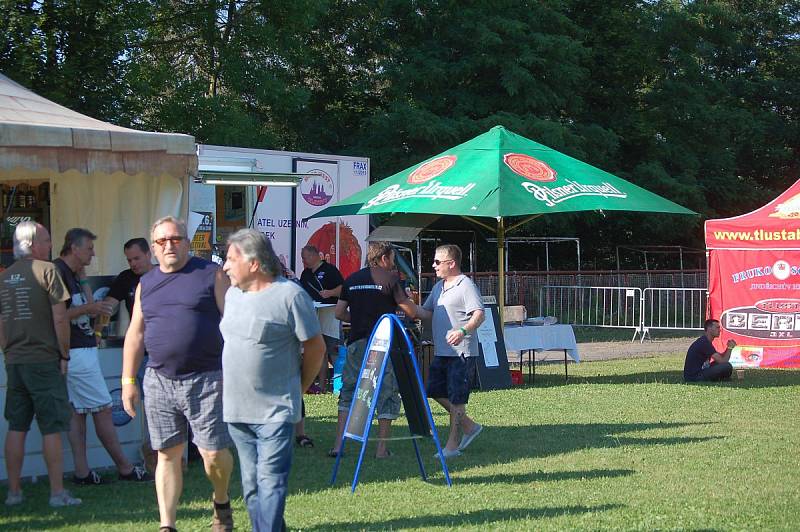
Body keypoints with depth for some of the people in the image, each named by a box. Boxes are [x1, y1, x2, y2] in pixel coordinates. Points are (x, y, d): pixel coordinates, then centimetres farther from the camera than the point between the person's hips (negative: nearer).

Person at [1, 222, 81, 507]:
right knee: (52, 429, -2)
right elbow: (60, 318, -12)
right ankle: (57, 492, -1)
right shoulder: (46, 270, -8)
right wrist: (64, 355, -4)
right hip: (44, 360, -6)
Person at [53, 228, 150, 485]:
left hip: (82, 350, 10)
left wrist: (83, 280, 8)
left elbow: (87, 308, 14)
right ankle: (125, 468, 2)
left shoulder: (72, 274, 17)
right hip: (76, 351, -10)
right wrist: (87, 308, -22)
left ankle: (82, 472, 7)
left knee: (78, 411, 7)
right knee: (103, 410, -4)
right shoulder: (57, 272, -14)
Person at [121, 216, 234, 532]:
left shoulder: (212, 275, 0)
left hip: (206, 379, -4)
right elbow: (135, 334, 16)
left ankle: (221, 503, 26)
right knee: (167, 455, 6)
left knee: (213, 452, -4)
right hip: (159, 382, 4)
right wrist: (128, 380, 12)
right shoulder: (146, 284, 13)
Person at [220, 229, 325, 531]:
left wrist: (297, 388, 2)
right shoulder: (232, 294, 9)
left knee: (270, 482, -10)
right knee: (251, 485, 12)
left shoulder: (290, 295, -11)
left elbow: (315, 348, -6)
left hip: (275, 412, -7)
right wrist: (228, 386, 15)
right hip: (237, 409, 7)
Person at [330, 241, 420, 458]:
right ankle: (382, 447, 5)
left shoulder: (352, 280, 10)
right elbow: (411, 312, -4)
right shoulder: (390, 278, -4)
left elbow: (339, 313, 12)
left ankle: (338, 445, 2)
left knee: (348, 392, 11)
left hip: (356, 343, 4)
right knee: (387, 394, 6)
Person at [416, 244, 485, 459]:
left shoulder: (466, 285, -12)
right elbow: (426, 313, 21)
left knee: (456, 398, -3)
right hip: (441, 351, 9)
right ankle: (469, 426, 26)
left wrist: (463, 331, -37)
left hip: (461, 352, -9)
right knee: (436, 391, 13)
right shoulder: (438, 287, 16)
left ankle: (453, 444, 4)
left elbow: (479, 314, -21)